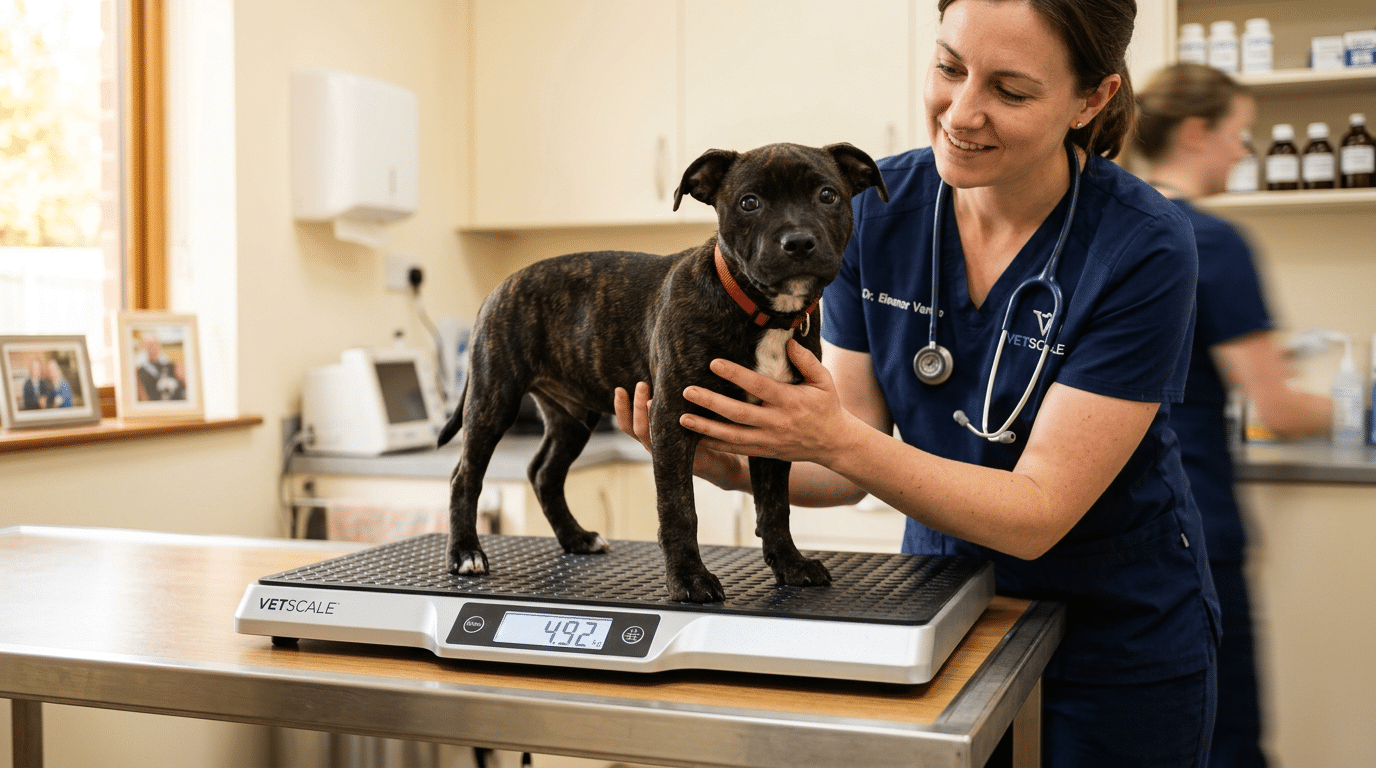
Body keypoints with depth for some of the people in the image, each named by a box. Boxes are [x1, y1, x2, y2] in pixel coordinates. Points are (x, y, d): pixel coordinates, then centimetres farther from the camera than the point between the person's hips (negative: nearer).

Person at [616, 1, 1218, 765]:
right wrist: (736, 465, -27)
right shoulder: (880, 210, -11)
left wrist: (838, 442, -36)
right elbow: (853, 459, -7)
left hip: (1118, 640, -3)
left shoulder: (1143, 247, -23)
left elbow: (1037, 514, -25)